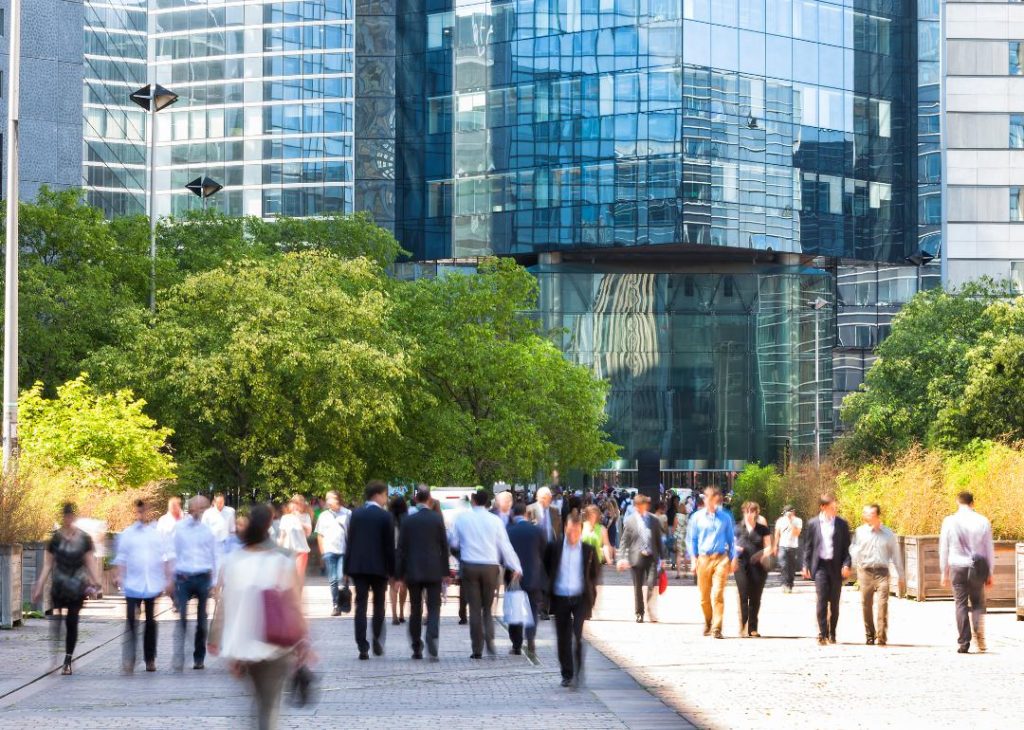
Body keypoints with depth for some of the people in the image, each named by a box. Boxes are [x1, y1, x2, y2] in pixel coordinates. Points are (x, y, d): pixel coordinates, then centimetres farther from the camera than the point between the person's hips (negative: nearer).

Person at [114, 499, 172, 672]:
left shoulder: (156, 533, 7)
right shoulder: (127, 534, 4)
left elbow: (165, 558, 10)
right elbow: (121, 558, 5)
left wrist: (168, 578, 6)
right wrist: (120, 576, -6)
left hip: (153, 585, 2)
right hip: (133, 585, -2)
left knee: (151, 622, 9)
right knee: (132, 621, -8)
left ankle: (150, 658, 17)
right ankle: (128, 659, -10)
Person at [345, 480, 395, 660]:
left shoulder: (356, 515, 5)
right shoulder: (385, 517, -6)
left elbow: (350, 542, 6)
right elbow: (389, 545, -6)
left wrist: (348, 568, 10)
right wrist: (392, 570, 0)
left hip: (358, 566, 2)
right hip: (379, 566, -2)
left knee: (361, 606, 1)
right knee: (379, 605, 14)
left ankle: (363, 647, -5)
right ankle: (377, 641, 2)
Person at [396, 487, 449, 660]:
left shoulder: (407, 521, -2)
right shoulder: (437, 519, -3)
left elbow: (401, 548, -1)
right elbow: (444, 546, 0)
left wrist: (399, 575, 3)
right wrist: (445, 572, 8)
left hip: (413, 571, 1)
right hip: (434, 572, -1)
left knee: (415, 610, 10)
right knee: (433, 609, 0)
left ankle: (417, 649, 13)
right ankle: (432, 644, -22)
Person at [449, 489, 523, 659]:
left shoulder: (462, 518, -2)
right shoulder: (495, 521, -2)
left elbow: (454, 543, 4)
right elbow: (505, 546, 0)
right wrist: (516, 568, 5)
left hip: (469, 567, 0)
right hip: (490, 567, 1)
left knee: (474, 609, 5)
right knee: (487, 608, 12)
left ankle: (477, 649, 3)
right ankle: (489, 639, -13)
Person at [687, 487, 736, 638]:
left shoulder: (725, 517, 6)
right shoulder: (697, 517, 6)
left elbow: (731, 539, 12)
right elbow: (692, 539, 11)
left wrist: (732, 559, 8)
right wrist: (694, 558, 4)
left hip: (721, 559, -1)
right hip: (703, 559, 1)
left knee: (718, 594, -12)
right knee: (704, 596, 7)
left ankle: (717, 628, -12)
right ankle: (708, 623, 28)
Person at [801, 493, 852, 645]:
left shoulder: (842, 524, 5)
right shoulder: (813, 524, 5)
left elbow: (847, 547, 5)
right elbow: (808, 546, 9)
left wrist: (846, 565, -7)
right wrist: (806, 566, 3)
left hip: (836, 567, 1)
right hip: (820, 566, -1)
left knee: (834, 602, 5)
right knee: (822, 600, -9)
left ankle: (832, 634, 15)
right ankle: (822, 634, -10)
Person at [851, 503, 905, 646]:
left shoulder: (888, 534, 9)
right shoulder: (860, 532, 7)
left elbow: (895, 554, 14)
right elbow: (853, 551, 5)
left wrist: (900, 575, 15)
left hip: (882, 571, -1)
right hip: (865, 571, 1)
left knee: (882, 603, -14)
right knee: (866, 605, 5)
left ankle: (881, 636, -14)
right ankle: (869, 636, 17)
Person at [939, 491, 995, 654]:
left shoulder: (949, 522, -2)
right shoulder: (983, 522, -2)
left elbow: (944, 549, 3)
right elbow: (989, 549, 3)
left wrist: (944, 572, 12)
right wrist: (990, 573, 11)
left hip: (958, 567, 0)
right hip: (978, 568, 0)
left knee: (961, 604, 5)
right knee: (978, 603, 13)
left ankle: (964, 643, 0)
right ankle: (979, 632, -11)